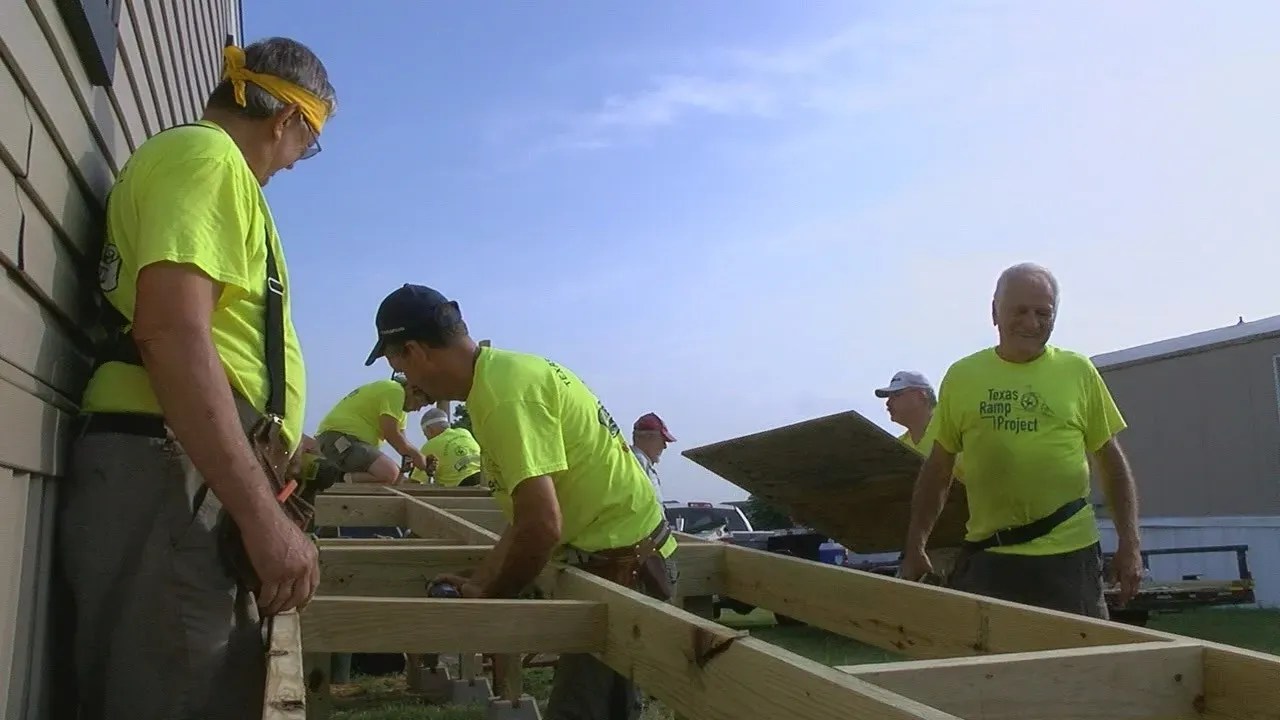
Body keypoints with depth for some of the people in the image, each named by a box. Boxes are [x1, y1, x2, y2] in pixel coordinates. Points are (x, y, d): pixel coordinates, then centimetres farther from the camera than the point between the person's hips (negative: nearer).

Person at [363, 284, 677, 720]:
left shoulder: (504, 393, -24)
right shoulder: (505, 372, 7)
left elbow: (542, 526, -28)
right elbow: (528, 516, 12)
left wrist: (490, 599, -11)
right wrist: (479, 583, 10)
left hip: (621, 562, -10)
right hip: (617, 552, 10)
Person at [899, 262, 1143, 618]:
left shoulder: (1078, 371, 4)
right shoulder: (962, 376, 5)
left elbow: (1112, 463, 9)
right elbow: (937, 470, 9)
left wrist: (1129, 544, 3)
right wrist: (915, 547, 7)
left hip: (1069, 553, 0)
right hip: (986, 554, 1)